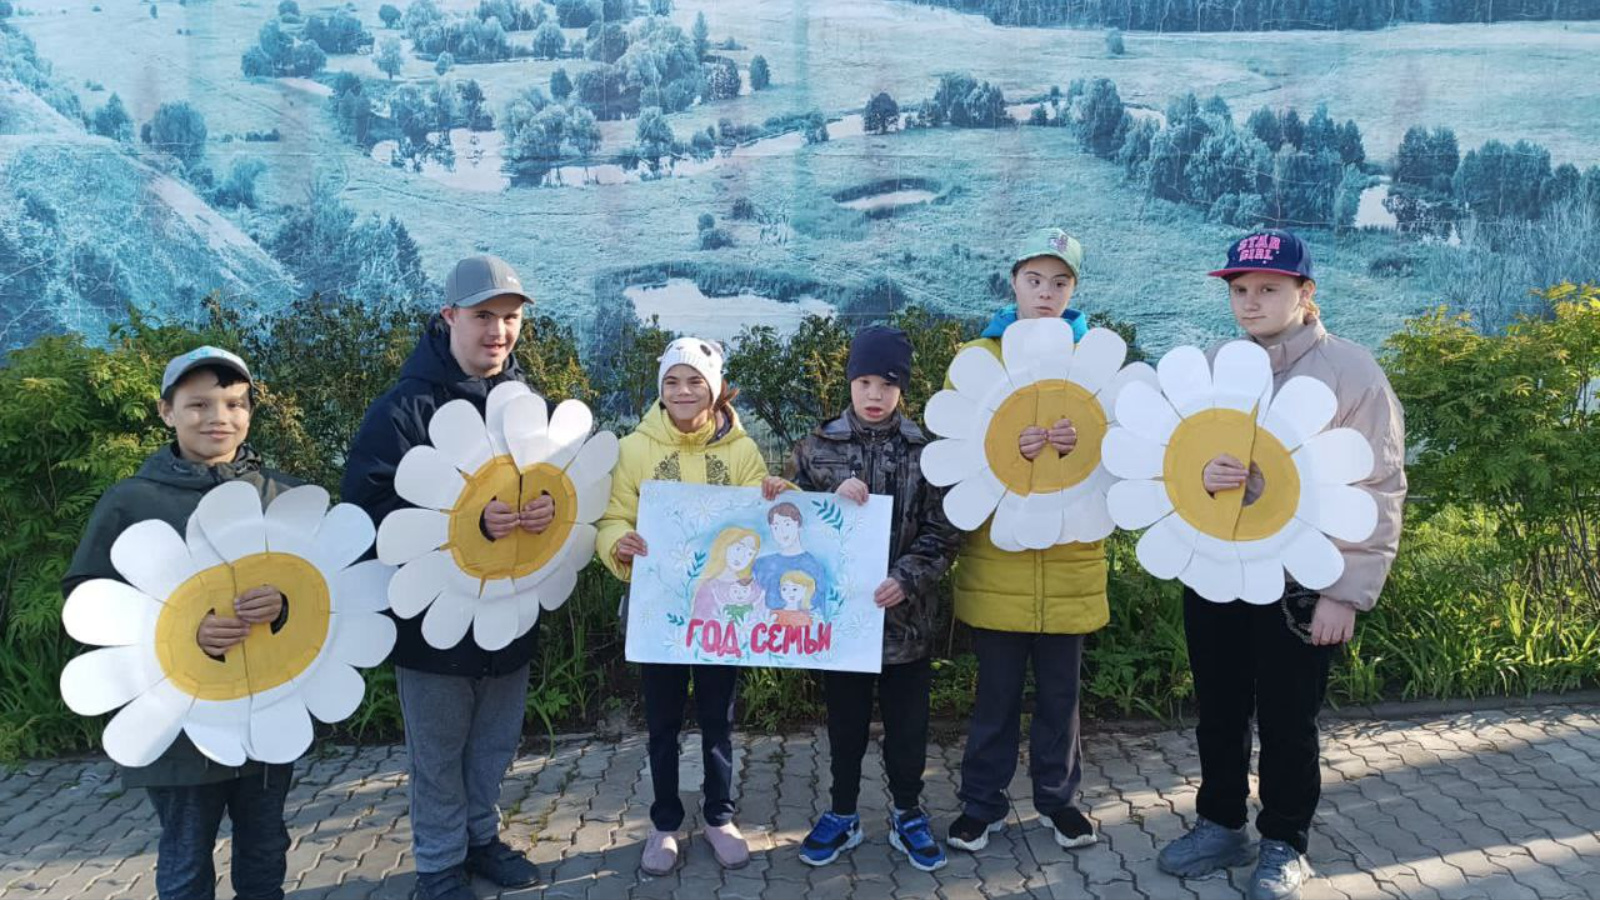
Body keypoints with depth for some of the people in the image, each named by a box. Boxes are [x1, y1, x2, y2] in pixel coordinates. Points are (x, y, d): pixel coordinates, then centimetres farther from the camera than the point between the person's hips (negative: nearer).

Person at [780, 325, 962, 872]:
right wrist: (832, 499, -17)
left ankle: (907, 814, 30)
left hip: (906, 616, 0)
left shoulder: (926, 451, -1)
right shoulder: (817, 447, 1)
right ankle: (843, 815, 31)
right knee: (845, 720, 14)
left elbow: (943, 533, -3)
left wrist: (908, 578, -17)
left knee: (907, 724, 11)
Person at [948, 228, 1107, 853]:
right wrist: (1003, 449, -21)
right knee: (996, 692, 8)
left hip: (1070, 560, 1)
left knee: (1060, 690, 12)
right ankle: (982, 803, 25)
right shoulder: (977, 357, 2)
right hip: (996, 561, -1)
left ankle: (1057, 797, 31)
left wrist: (1086, 442, -17)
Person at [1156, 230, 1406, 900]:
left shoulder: (1351, 372, -9)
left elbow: (1378, 493, -9)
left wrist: (1347, 592, -12)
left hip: (1299, 582, -4)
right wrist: (1200, 474, -18)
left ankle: (1284, 844, 31)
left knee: (1287, 721, 11)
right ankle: (1221, 826, 36)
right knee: (1218, 712, 16)